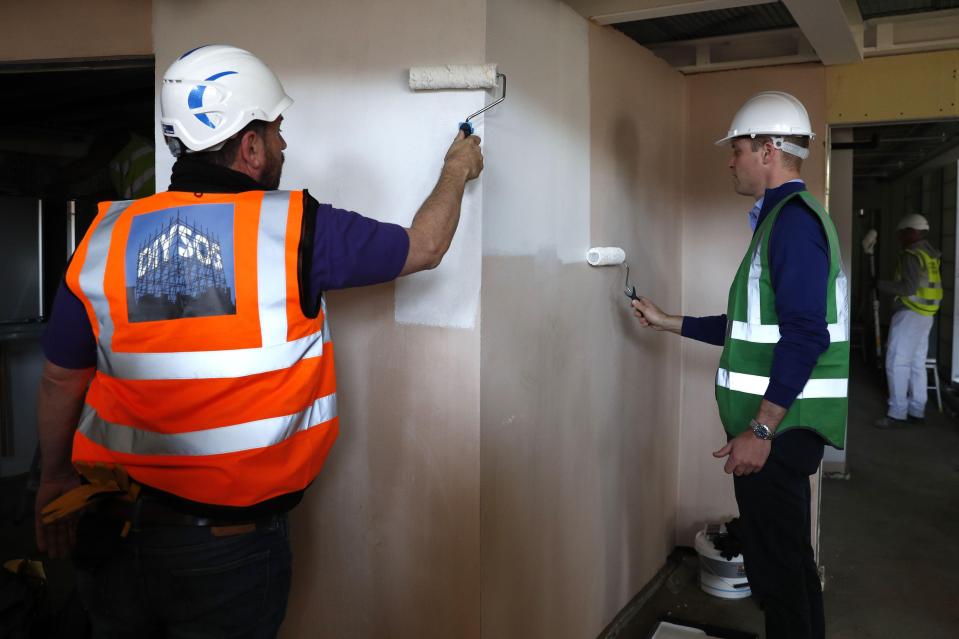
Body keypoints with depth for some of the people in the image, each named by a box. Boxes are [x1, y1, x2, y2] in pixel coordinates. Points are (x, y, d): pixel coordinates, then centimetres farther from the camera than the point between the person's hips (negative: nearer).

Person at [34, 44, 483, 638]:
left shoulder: (106, 237, -5)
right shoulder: (295, 227, -16)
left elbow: (61, 379, 4)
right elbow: (424, 248, -2)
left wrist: (55, 479, 20)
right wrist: (457, 171, 17)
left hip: (112, 526, 4)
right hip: (230, 541, -4)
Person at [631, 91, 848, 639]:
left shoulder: (794, 218, -15)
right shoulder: (785, 216, 17)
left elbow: (804, 335, -24)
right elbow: (754, 326, 21)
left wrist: (760, 429, -24)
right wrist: (668, 322, 23)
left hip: (780, 425, -10)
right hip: (781, 424, 10)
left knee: (776, 568, 0)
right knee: (791, 559, 20)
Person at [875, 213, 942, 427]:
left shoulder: (911, 255, -15)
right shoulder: (929, 253, 14)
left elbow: (909, 288, -22)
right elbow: (922, 285, 18)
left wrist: (881, 285, -14)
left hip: (910, 314, -10)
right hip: (925, 315, 10)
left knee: (897, 363, -8)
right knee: (917, 364, 12)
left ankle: (897, 413, -7)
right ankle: (917, 411, 17)